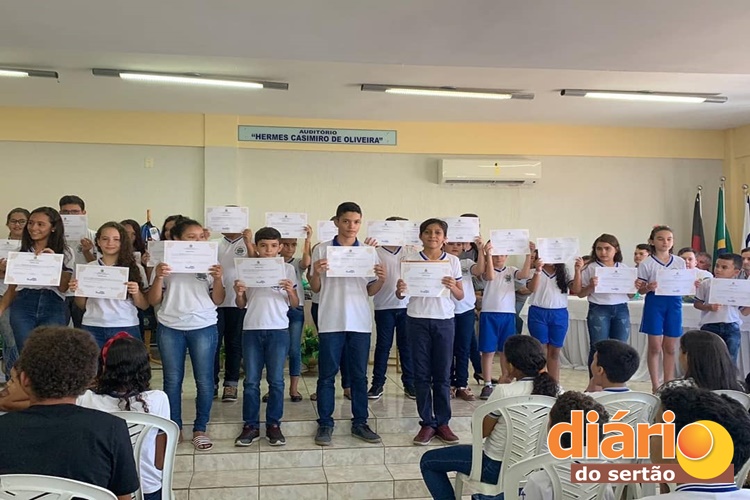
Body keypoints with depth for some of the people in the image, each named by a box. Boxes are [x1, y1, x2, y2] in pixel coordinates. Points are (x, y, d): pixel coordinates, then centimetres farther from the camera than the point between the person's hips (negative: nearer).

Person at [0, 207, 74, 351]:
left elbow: (63, 287, 0)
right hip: (23, 304, 2)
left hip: (53, 306, -2)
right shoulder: (20, 252, 15)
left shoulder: (65, 252, 9)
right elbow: (12, 288, 13)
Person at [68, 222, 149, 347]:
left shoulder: (135, 268, 1)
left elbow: (144, 306, 3)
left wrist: (136, 293, -15)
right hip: (93, 328, 1)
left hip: (126, 328, -1)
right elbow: (82, 306, 12)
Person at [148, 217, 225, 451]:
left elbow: (217, 300, 2)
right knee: (172, 380, 7)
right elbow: (153, 301, 1)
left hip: (203, 328, 0)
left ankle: (200, 429, 15)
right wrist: (158, 277, -15)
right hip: (170, 329, 0)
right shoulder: (166, 263, 3)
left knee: (204, 380, 2)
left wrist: (217, 279, -14)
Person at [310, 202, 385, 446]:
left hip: (360, 322, 2)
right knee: (327, 375, 4)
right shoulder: (322, 250, 2)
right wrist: (315, 273, -16)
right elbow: (315, 288, 5)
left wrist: (381, 279, -11)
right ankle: (325, 424, 15)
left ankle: (360, 423, 19)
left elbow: (370, 291, 9)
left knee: (359, 375, 8)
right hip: (331, 321, -2)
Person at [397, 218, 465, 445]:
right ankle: (427, 423, 14)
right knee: (421, 373, 4)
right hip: (418, 320, 0)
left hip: (444, 321, 1)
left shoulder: (453, 261, 4)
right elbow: (401, 295, 4)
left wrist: (453, 287, -15)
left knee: (442, 374, 4)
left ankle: (443, 422, 15)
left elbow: (461, 296, 6)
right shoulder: (410, 259, 1)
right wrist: (400, 290, -19)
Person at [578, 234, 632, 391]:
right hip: (599, 310, -3)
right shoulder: (590, 268, 0)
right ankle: (593, 384, 9)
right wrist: (591, 286, -18)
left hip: (621, 310, 3)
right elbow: (580, 294, 0)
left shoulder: (624, 268, 9)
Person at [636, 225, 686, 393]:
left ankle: (668, 383, 19)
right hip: (654, 303, -3)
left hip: (674, 303, 3)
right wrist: (648, 288, -23)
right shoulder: (646, 264, -3)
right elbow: (641, 290, -2)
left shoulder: (680, 262, 7)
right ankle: (655, 385, 11)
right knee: (655, 347, 1)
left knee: (670, 347, 9)